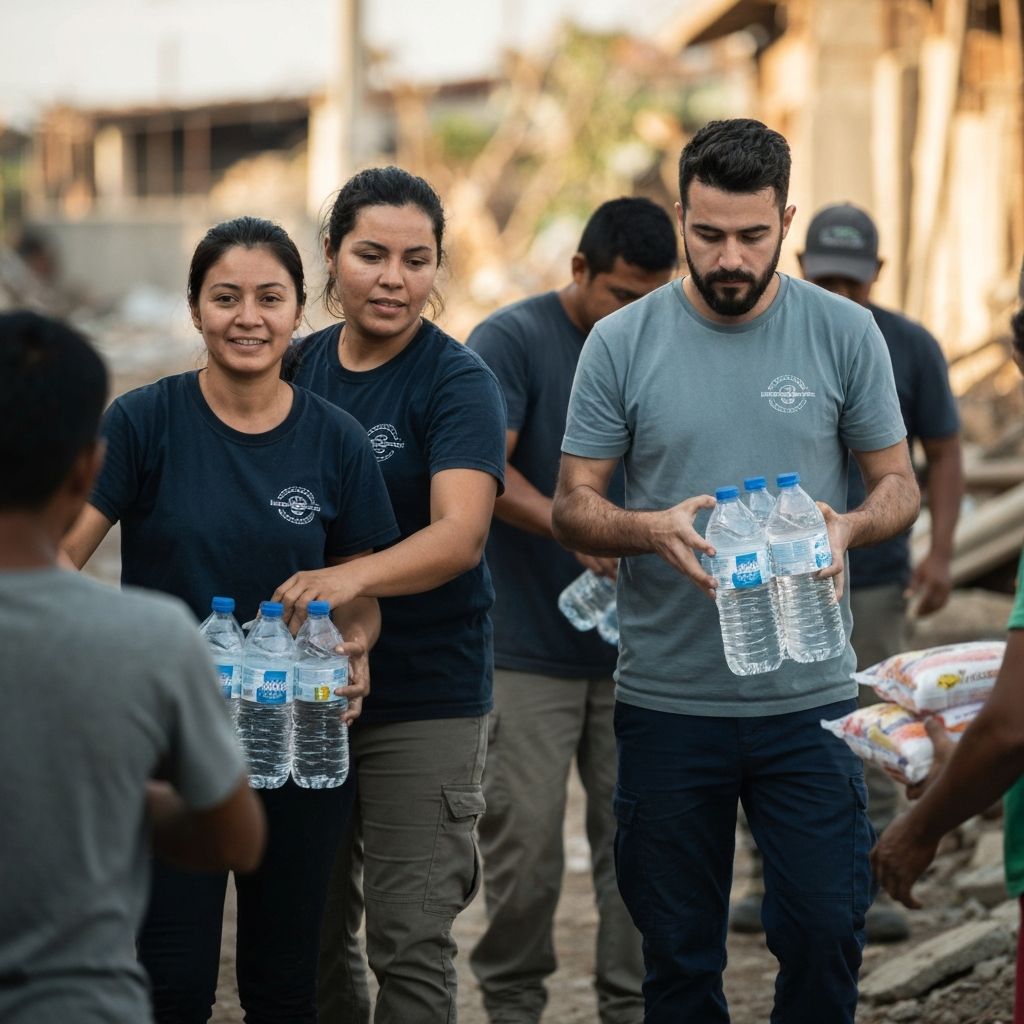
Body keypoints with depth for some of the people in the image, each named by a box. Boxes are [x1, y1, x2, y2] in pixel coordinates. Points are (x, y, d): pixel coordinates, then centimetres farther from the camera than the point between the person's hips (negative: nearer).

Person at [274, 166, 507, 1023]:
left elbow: (459, 534, -23)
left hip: (423, 695, -5)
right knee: (312, 930, 12)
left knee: (410, 944, -4)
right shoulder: (297, 369, 7)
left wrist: (353, 578, -40)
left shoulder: (457, 381, -9)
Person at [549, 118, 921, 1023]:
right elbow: (572, 505, 2)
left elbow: (899, 483, 7)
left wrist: (848, 527, -17)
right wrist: (654, 530, -20)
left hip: (809, 700, 0)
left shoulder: (844, 333, 0)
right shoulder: (622, 343, -1)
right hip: (668, 702, 0)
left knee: (825, 933, -3)